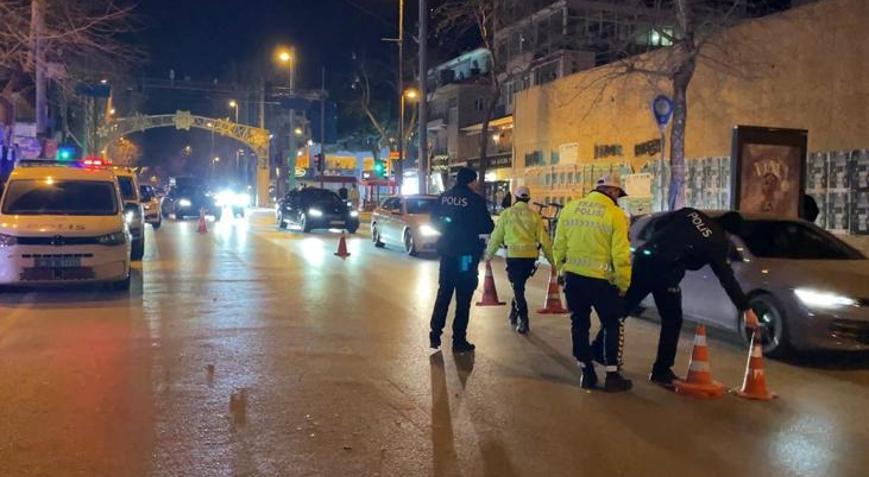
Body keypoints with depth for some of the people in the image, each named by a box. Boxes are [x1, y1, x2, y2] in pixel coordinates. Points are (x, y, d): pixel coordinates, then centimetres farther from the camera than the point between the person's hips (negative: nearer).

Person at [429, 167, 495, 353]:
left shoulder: (444, 197, 2)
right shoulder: (475, 200, -12)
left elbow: (434, 220, 9)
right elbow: (487, 227, -11)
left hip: (447, 251, 5)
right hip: (467, 253, -5)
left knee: (444, 292, 16)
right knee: (463, 297, 4)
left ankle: (435, 334, 15)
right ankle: (459, 340, 8)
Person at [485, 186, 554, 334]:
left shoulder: (507, 214, 1)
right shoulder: (534, 216, 5)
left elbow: (497, 236, 5)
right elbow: (544, 239, 3)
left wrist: (489, 254, 19)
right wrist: (552, 259, 11)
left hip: (513, 256, -2)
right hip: (531, 256, 2)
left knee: (518, 289, 4)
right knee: (520, 286, 21)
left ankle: (524, 321, -2)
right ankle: (514, 314, 27)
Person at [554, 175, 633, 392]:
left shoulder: (570, 208, 3)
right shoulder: (615, 215, -10)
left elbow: (559, 246, 7)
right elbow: (620, 255, -12)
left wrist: (561, 270, 19)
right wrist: (624, 284, -2)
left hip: (573, 277, 4)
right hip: (601, 280, -4)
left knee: (579, 324, 15)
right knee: (612, 325, 11)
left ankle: (587, 373, 21)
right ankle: (612, 376, 12)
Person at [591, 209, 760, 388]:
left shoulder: (690, 213, 18)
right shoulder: (719, 242, 8)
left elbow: (656, 224, 13)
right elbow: (727, 278, 7)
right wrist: (746, 309, 12)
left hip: (643, 257, 5)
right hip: (665, 272, -5)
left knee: (621, 306, 15)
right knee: (672, 321, 13)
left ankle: (598, 350, 27)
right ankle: (661, 371, 17)